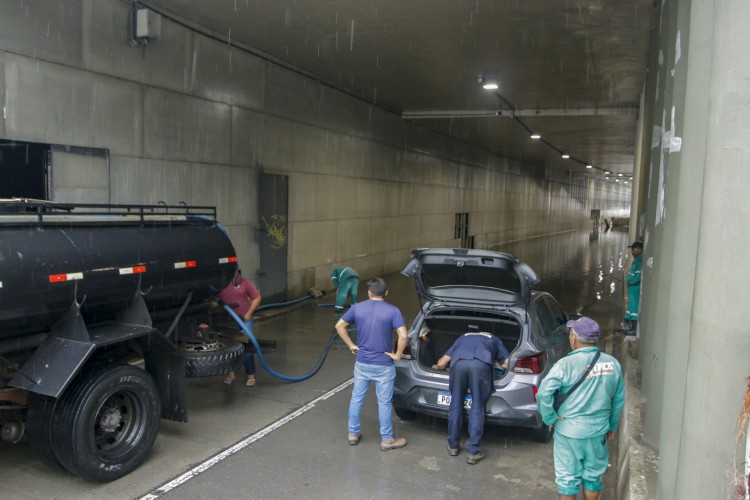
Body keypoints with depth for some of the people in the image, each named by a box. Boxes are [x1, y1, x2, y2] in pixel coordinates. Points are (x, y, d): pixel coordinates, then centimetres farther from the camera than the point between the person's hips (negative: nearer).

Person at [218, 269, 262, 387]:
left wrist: (249, 313, -5)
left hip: (244, 319, -2)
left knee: (247, 347, 1)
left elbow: (257, 298, 0)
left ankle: (251, 376, 12)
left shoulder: (244, 282, -6)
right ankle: (230, 373, 29)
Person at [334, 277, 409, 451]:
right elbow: (403, 335, -21)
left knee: (356, 398, 17)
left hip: (362, 363, 3)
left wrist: (351, 345, 8)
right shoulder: (393, 311, -12)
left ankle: (353, 433, 29)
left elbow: (339, 326, 2)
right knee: (384, 403, 8)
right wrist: (397, 355, -8)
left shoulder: (357, 308, -3)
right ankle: (387, 439, 20)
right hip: (384, 366, -3)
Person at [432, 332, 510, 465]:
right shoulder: (494, 340, 39)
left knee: (456, 404, 16)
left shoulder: (463, 338, 42)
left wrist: (436, 366, 60)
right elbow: (507, 364, 28)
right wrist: (497, 363, 49)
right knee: (477, 408, 8)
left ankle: (452, 446, 25)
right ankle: (473, 452, 9)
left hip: (459, 363, 2)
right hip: (481, 363, -1)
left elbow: (441, 364, 37)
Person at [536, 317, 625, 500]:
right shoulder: (613, 364, -4)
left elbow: (544, 393, -24)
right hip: (599, 431, 4)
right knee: (593, 476, 20)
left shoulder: (566, 364, -18)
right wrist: (612, 426, 18)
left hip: (569, 431, -4)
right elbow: (619, 400, 5)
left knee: (567, 478, 11)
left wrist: (550, 418, -9)